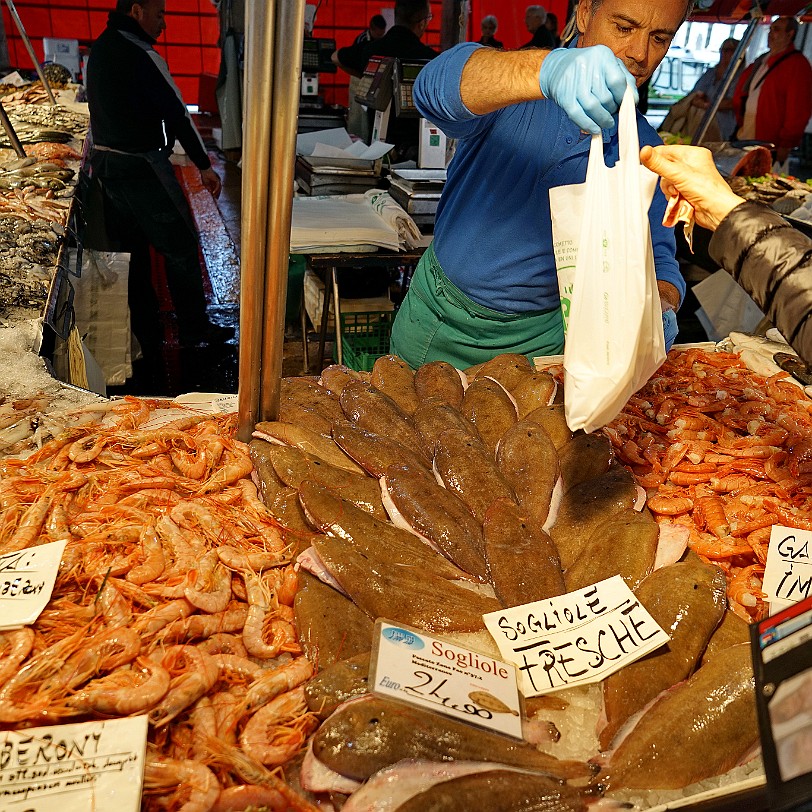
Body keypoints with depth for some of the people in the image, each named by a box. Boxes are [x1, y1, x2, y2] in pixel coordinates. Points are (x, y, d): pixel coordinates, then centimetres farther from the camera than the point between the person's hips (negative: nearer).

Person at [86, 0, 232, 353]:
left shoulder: (99, 49, 10)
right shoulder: (142, 56, -17)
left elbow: (110, 108, 13)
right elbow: (177, 114, -15)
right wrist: (205, 166, -9)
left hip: (104, 165, 9)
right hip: (141, 168, -9)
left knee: (132, 252, 15)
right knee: (181, 248, 5)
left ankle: (143, 334, 24)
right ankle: (194, 328, 15)